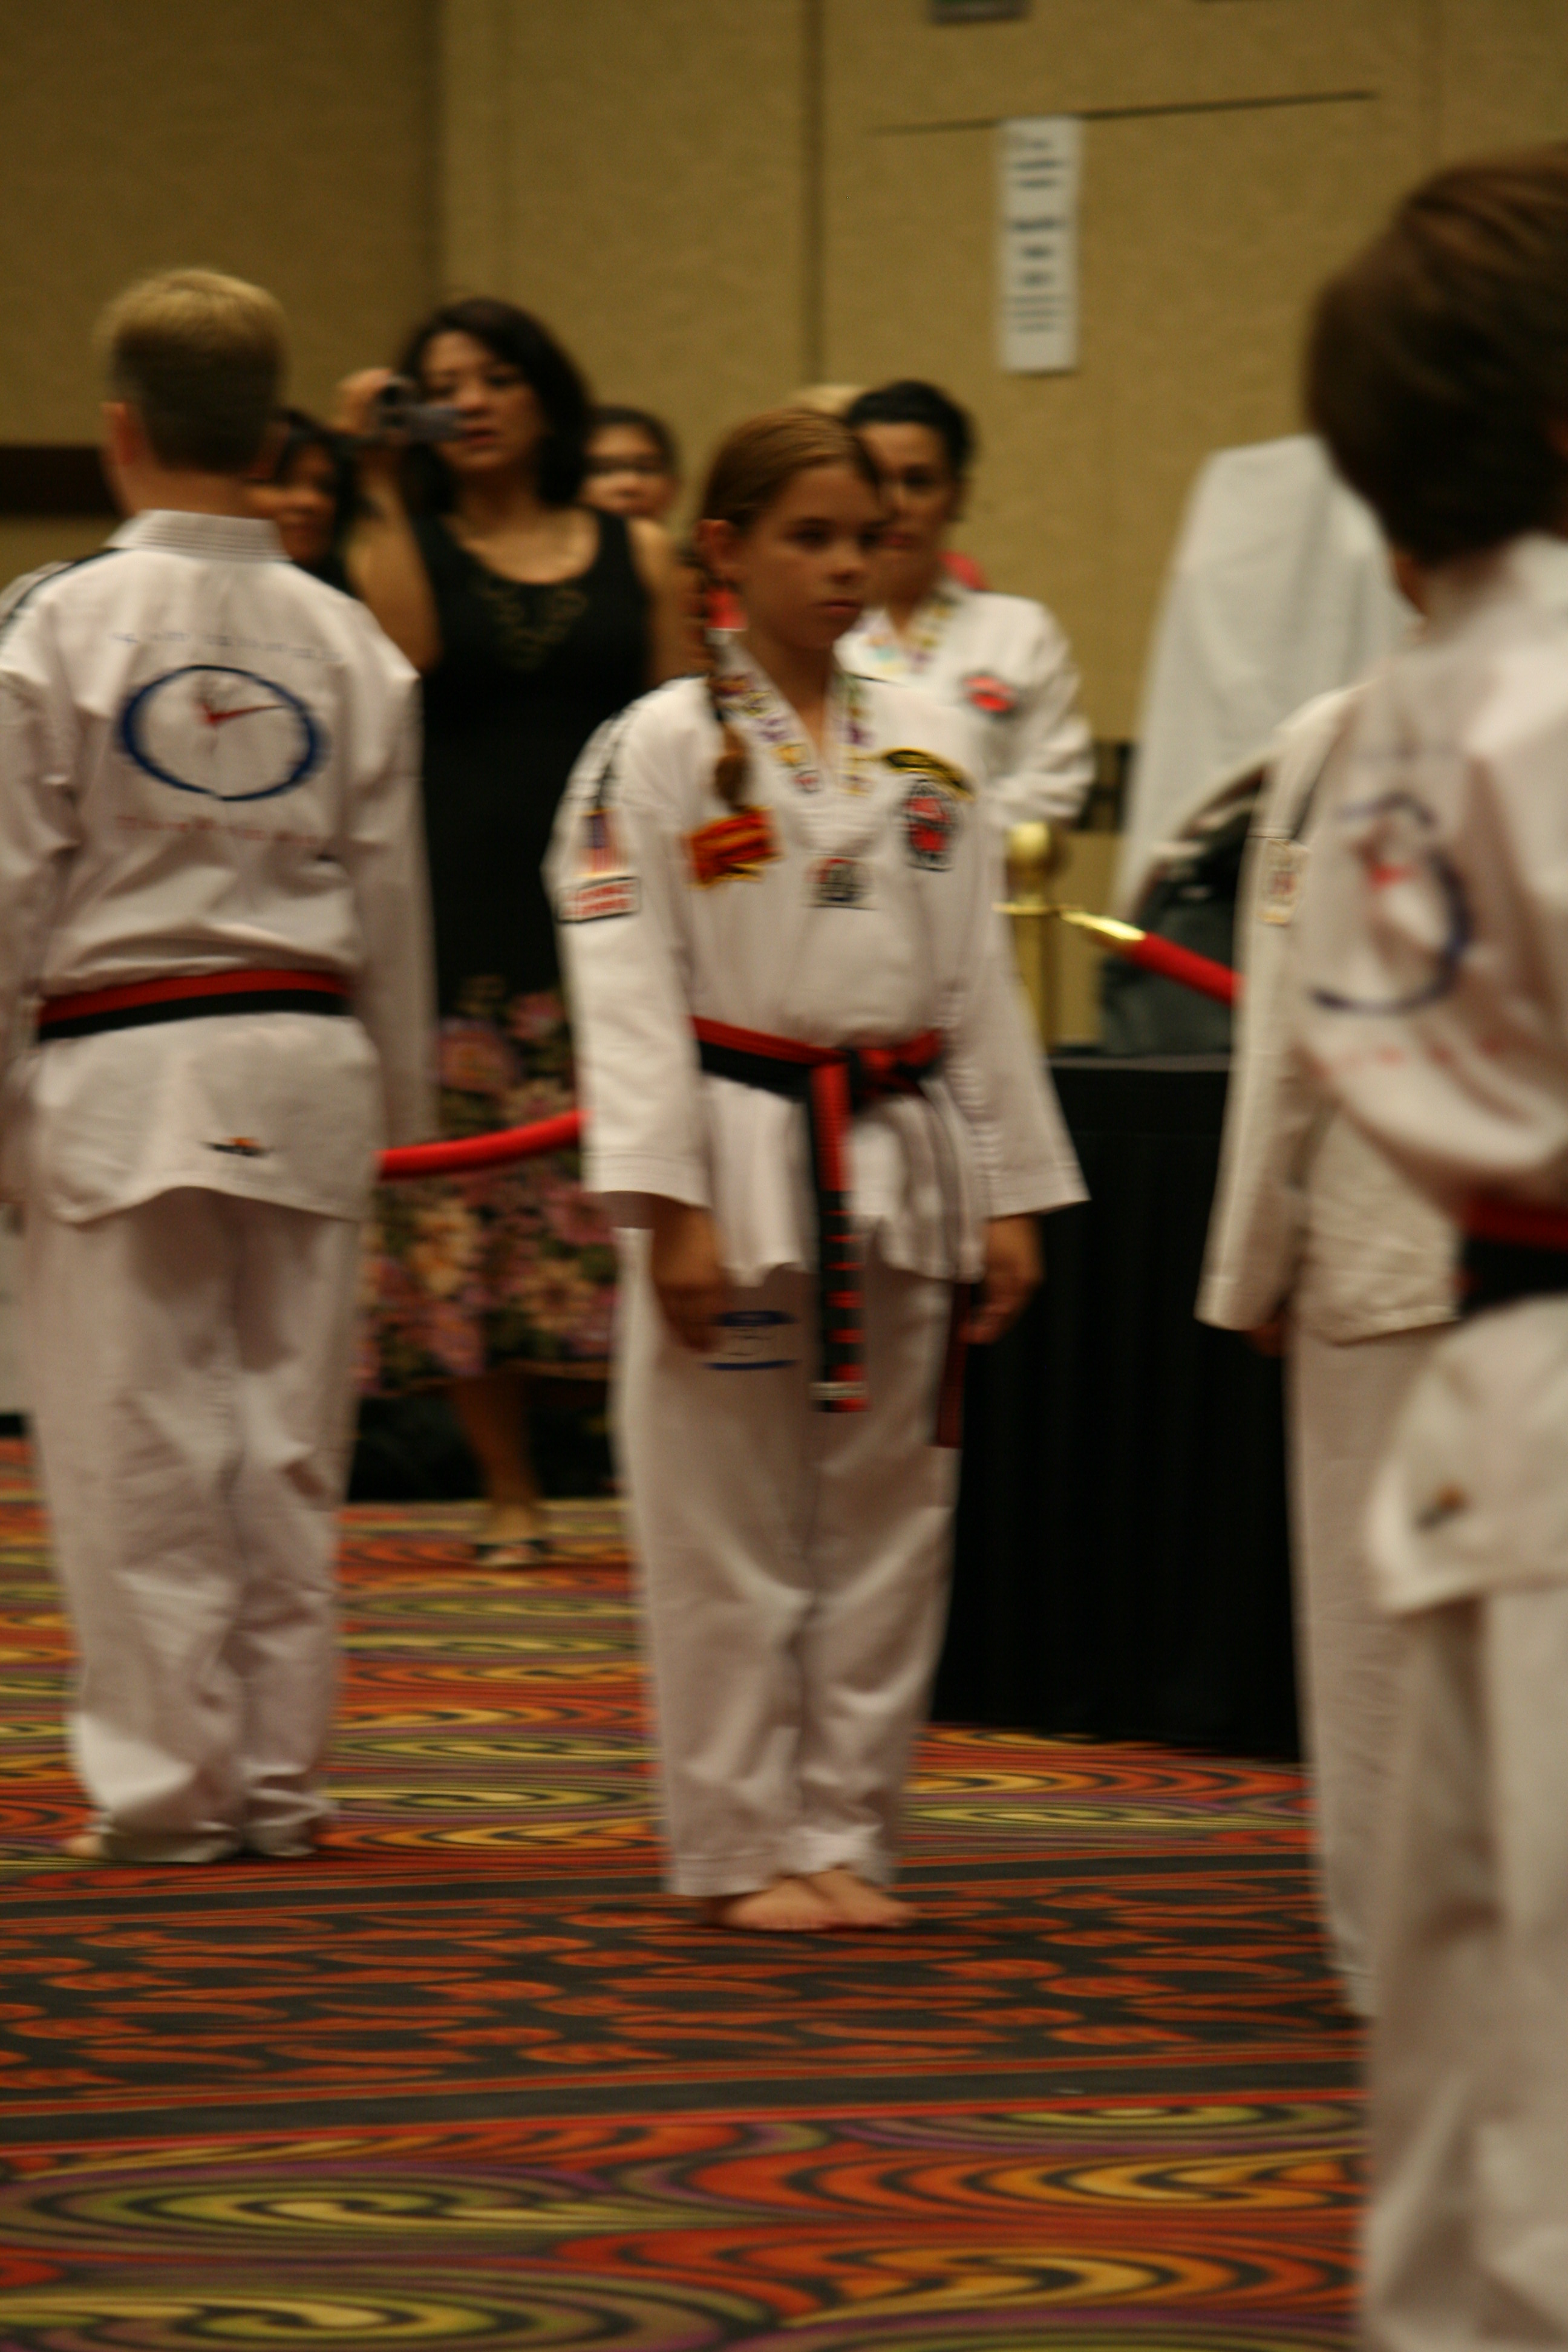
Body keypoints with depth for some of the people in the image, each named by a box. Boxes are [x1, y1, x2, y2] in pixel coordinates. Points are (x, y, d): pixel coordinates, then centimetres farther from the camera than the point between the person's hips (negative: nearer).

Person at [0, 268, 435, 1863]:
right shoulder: (344, 640, 4)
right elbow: (391, 894, 9)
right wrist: (393, 1103, 18)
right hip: (305, 1061, 4)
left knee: (138, 1440, 2)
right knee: (287, 1426, 10)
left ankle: (169, 1778, 4)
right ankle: (276, 1775, 15)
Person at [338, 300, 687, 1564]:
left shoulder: (636, 557, 11)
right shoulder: (405, 544, 9)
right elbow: (402, 649, -12)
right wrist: (384, 485, -9)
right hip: (465, 913, 0)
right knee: (466, 1213, -1)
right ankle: (511, 1495, 8)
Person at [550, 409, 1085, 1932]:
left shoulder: (925, 749, 9)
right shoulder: (664, 748, -5)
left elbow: (977, 981, 12)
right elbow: (627, 988, -9)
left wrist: (1009, 1194, 7)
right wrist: (669, 1210, -15)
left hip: (897, 1173, 5)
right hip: (738, 1157, -5)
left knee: (883, 1521, 7)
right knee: (726, 1531, -1)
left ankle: (842, 1834, 16)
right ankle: (741, 1848, 8)